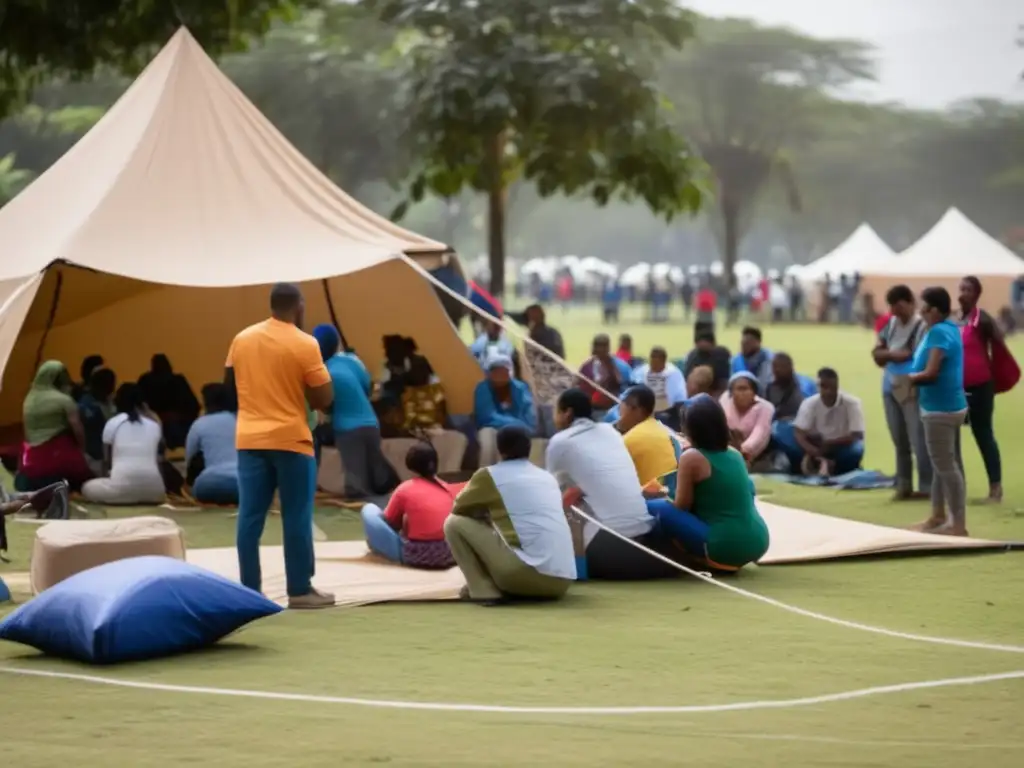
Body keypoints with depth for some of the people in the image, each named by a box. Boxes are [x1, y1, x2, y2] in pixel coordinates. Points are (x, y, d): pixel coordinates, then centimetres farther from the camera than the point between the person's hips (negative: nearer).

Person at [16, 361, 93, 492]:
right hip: (61, 456, -5)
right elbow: (77, 430, -8)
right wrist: (82, 450, 7)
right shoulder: (63, 400, -7)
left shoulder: (29, 400, 11)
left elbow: (28, 432, 16)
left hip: (33, 459, 5)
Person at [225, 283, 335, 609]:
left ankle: (250, 591, 5)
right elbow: (324, 399, -8)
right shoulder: (305, 344, -9)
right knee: (297, 518, 1)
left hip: (250, 440, 5)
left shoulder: (242, 339, 6)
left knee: (250, 517, 4)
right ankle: (300, 591, 3)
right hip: (291, 441, -5)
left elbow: (230, 383, 19)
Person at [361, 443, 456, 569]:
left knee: (369, 510, 11)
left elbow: (389, 521, 10)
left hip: (415, 555, -4)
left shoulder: (405, 489, 0)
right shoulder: (448, 489, 11)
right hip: (449, 554, 4)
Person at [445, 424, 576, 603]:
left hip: (529, 573, -6)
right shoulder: (548, 477, 20)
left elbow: (458, 508, 21)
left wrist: (486, 511, 40)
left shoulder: (489, 475, 4)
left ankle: (484, 590, 4)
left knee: (455, 523, 9)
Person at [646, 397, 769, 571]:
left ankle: (700, 558, 1)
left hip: (726, 546, -7)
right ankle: (730, 560, 17)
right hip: (757, 542, 7)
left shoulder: (691, 458, -7)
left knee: (654, 509, -2)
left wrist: (663, 497, 20)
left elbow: (681, 507, -1)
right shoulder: (735, 454, 13)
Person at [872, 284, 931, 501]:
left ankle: (926, 487, -4)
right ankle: (903, 485, 20)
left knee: (919, 441, -8)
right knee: (899, 441, 13)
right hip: (891, 388, 7)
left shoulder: (922, 325, -10)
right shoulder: (891, 323, 11)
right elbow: (877, 352, 12)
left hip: (912, 390, -7)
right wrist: (893, 355, -8)